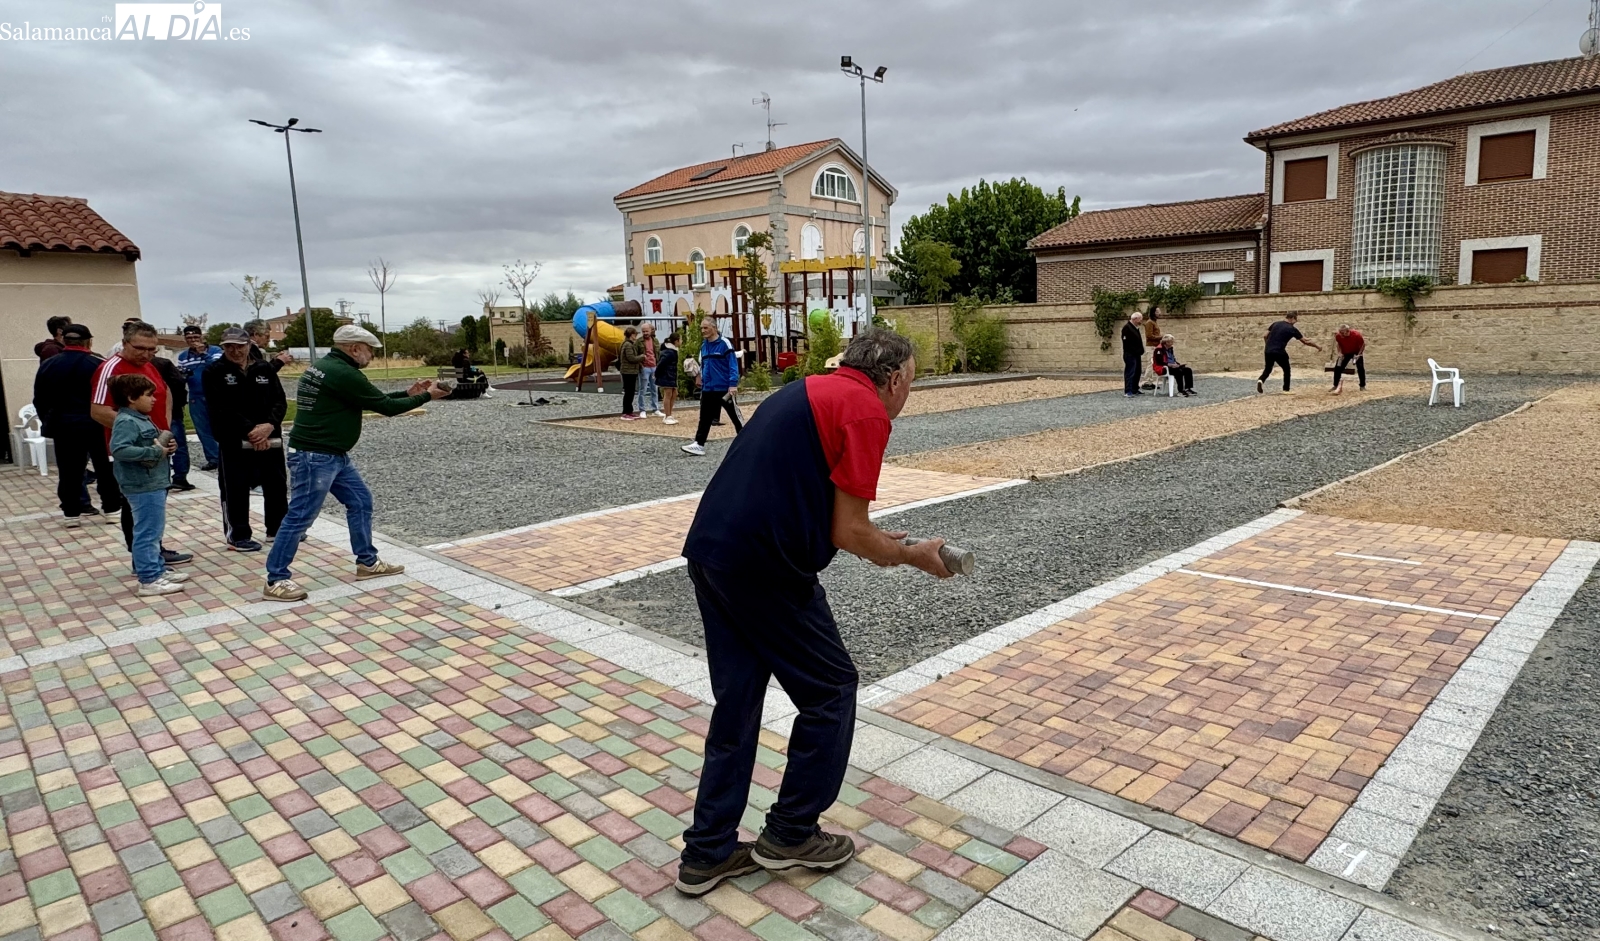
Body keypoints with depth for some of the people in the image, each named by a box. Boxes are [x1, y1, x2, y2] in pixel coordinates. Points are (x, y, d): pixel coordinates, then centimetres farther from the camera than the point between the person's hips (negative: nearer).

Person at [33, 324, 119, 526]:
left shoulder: (47, 365, 4)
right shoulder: (98, 365, -9)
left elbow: (39, 400, 10)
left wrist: (48, 421, 21)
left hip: (63, 426, 3)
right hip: (97, 424, -3)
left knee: (69, 470, 8)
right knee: (105, 468, 7)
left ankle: (71, 512, 11)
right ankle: (111, 508, 11)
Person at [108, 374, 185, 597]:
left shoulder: (141, 418, 14)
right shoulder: (126, 421, -17)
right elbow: (119, 450, -30)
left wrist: (167, 446, 4)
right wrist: (155, 452, -25)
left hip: (154, 484, 11)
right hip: (143, 487, -11)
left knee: (154, 532, 19)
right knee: (148, 533, -6)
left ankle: (157, 571, 30)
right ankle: (149, 580, -2)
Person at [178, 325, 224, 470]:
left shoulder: (215, 350, -4)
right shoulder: (182, 356, 11)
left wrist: (203, 353, -23)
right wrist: (181, 376, -3)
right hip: (196, 399, 5)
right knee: (203, 431, 7)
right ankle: (213, 459, 14)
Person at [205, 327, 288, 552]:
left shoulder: (265, 368, 7)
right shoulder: (215, 372, -3)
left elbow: (280, 401, 2)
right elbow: (222, 410, -12)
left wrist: (269, 425, -16)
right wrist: (250, 431, -20)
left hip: (270, 438, 4)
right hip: (234, 442, -4)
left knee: (277, 485, 12)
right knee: (236, 490, 0)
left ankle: (277, 528, 27)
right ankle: (238, 535, 12)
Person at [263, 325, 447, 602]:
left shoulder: (326, 366, 12)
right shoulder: (343, 374, -20)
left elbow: (373, 400, 19)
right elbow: (385, 407, -14)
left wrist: (408, 393, 17)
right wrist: (426, 396, -3)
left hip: (334, 455, 11)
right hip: (315, 457, -11)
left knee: (360, 501, 14)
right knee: (300, 517, -4)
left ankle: (367, 562, 23)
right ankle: (275, 581, 5)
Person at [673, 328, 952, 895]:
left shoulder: (811, 390, 20)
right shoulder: (867, 411, -7)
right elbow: (849, 533, -10)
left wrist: (875, 542, 29)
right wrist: (916, 556, 7)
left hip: (707, 551, 9)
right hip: (764, 569, -9)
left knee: (736, 700, 18)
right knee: (831, 690, 11)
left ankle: (708, 853, 27)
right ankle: (789, 834, 25)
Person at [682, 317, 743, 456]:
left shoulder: (724, 344, -11)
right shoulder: (704, 345, 10)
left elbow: (733, 365, -14)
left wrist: (733, 384, -20)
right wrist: (700, 377, 14)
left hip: (724, 388, -6)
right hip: (708, 389, 6)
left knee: (735, 415, 5)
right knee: (705, 418, 4)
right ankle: (699, 444, 4)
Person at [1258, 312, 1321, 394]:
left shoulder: (1275, 324, 11)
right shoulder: (1292, 329, -2)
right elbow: (1305, 342, 3)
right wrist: (1317, 347, 15)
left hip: (1268, 351, 4)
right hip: (1279, 352, -4)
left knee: (1268, 369, 20)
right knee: (1286, 370, 15)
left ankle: (1260, 380, -10)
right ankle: (1286, 390, 17)